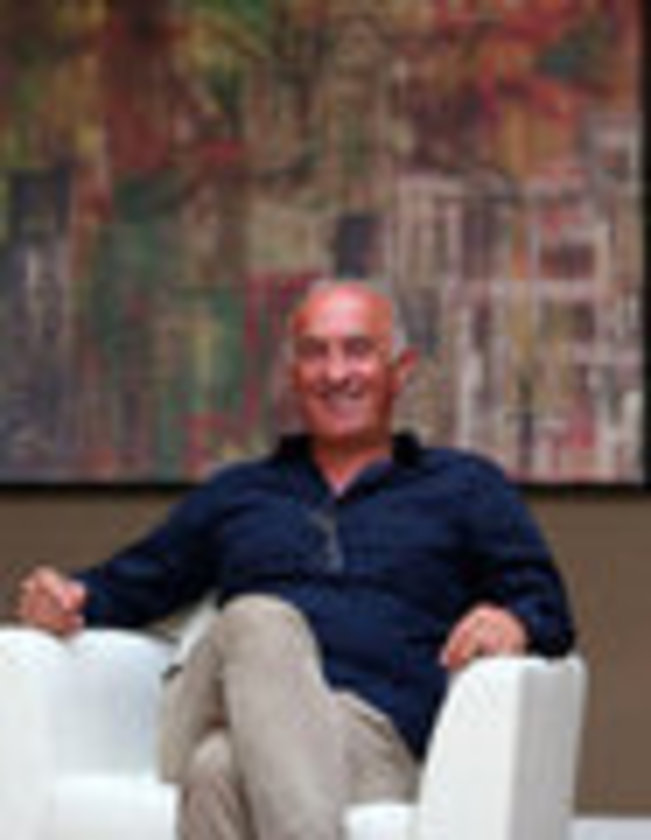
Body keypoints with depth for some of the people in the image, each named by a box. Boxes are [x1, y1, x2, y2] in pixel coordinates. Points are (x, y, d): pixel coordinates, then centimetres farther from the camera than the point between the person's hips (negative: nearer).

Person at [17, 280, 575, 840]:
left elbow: (549, 609, 15)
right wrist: (73, 599, 7)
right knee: (260, 621, -37)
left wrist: (514, 624, -11)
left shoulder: (465, 487, 25)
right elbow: (135, 581, 32)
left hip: (373, 729, -2)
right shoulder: (237, 493, 34)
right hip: (222, 722, 2)